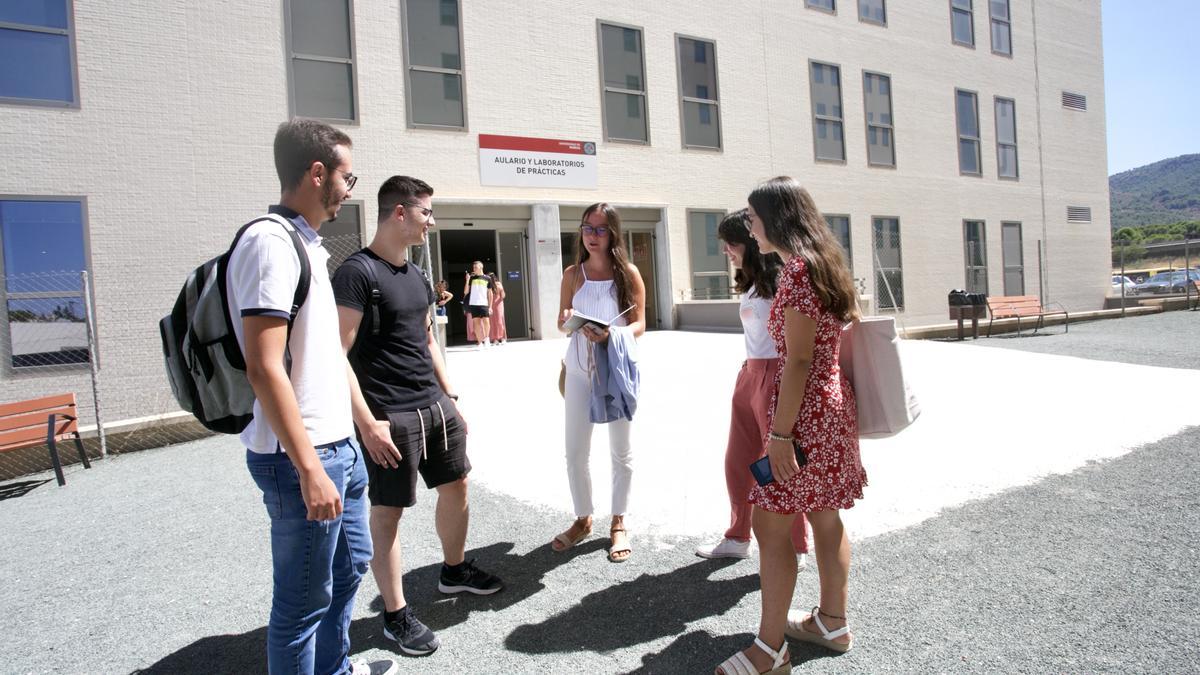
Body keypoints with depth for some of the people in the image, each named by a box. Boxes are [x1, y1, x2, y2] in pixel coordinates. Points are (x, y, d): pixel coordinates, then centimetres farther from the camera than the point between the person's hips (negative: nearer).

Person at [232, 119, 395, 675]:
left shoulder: (306, 244, 13)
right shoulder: (270, 241, -17)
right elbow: (264, 368, -24)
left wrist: (361, 422, 22)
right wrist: (308, 468, -24)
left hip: (339, 446, 10)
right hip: (302, 457, -10)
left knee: (350, 563, 25)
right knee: (304, 599, 5)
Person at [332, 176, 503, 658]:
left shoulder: (417, 276, 12)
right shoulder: (357, 272, -13)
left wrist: (450, 398, 17)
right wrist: (367, 422, -21)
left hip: (435, 407, 8)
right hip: (390, 417, -8)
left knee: (456, 485, 17)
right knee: (388, 511, 4)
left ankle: (454, 570, 39)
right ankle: (395, 615, 18)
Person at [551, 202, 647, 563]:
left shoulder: (628, 273, -3)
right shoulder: (572, 274, 4)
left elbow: (639, 324, -5)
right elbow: (561, 322, 8)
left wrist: (611, 334, -24)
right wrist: (570, 322, -16)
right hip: (579, 370, 2)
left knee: (620, 449, 9)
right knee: (575, 451, 6)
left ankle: (618, 523, 25)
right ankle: (583, 519, 26)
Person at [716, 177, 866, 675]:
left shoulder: (798, 268, -16)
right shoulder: (822, 262, 14)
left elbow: (798, 360, -21)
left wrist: (780, 433, -20)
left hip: (807, 414, -10)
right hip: (832, 406, 10)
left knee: (771, 524, -4)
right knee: (825, 519, 18)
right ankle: (833, 623, 32)